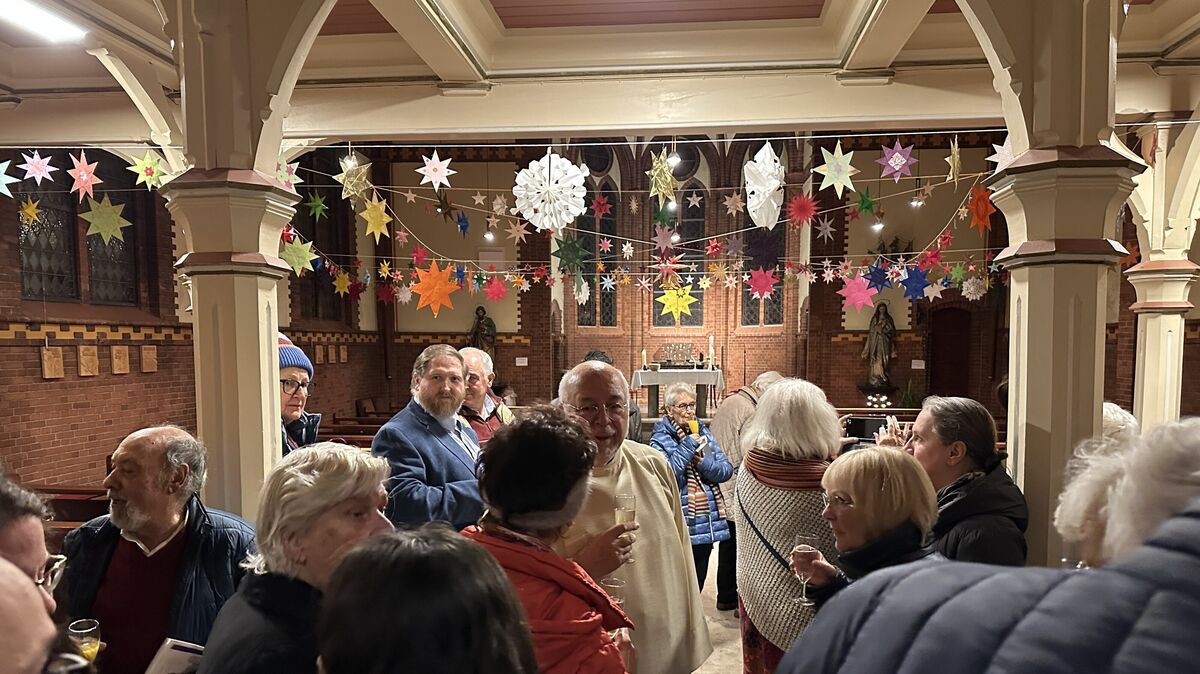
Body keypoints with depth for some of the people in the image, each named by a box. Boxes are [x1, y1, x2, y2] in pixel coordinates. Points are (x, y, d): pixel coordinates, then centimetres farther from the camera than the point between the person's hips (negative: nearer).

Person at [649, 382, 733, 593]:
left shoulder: (703, 432, 8)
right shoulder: (661, 439, -8)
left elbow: (726, 470, 3)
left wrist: (703, 462, -14)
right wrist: (687, 447, -18)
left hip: (708, 520, 6)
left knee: (698, 584, 19)